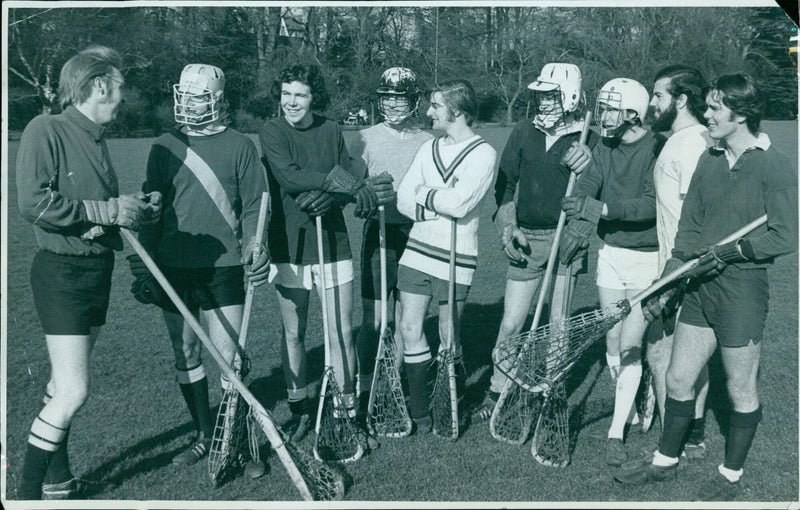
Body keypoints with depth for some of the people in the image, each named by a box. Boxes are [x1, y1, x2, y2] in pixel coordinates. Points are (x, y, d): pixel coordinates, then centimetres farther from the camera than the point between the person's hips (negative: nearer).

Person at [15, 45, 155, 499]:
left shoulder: (97, 137, 12)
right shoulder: (46, 129, -12)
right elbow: (33, 202, -22)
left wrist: (137, 209, 2)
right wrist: (107, 210, -21)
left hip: (98, 270, 8)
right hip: (62, 272, -8)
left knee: (64, 384, 16)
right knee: (74, 391, -10)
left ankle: (57, 477, 29)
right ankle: (28, 491, 8)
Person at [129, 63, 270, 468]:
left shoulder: (239, 146, 1)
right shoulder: (165, 147, 8)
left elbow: (254, 207, 2)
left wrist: (255, 249, -14)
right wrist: (142, 265, 5)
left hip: (224, 268, -3)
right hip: (174, 268, 3)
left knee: (228, 356, -3)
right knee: (185, 355, 10)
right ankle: (204, 434, 26)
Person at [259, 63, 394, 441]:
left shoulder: (331, 130, 6)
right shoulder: (272, 131, -3)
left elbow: (354, 176, -1)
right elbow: (289, 177, -20)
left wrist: (331, 195, -23)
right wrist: (344, 181, -25)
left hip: (332, 243, 2)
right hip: (289, 245, -1)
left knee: (342, 333, 3)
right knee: (293, 334, 10)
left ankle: (348, 407, 18)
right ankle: (300, 408, 27)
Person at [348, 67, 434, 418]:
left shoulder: (428, 142, 7)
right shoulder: (366, 139, 4)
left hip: (416, 233, 2)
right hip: (380, 233, -2)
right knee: (374, 318, -3)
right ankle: (365, 389, 11)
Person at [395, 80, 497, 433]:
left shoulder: (483, 153, -8)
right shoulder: (429, 148, 11)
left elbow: (458, 204, -21)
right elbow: (403, 200, 2)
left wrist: (424, 193, -6)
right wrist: (443, 202, -11)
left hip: (455, 257, -5)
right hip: (418, 249, 5)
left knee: (448, 335, 7)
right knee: (409, 328, 2)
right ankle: (419, 411, 14)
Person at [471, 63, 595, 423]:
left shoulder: (587, 140, -1)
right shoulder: (524, 132, 7)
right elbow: (505, 183, 10)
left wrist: (588, 164, -25)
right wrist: (508, 227, 1)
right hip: (527, 239, 2)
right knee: (511, 323, 2)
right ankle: (496, 393, 17)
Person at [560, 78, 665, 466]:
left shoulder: (658, 149, -14)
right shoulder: (603, 149, 5)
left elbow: (653, 204, -25)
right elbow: (585, 187, -8)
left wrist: (602, 209, -37)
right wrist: (579, 223, -27)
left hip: (648, 257, -5)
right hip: (611, 253, 6)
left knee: (630, 344, -6)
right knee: (613, 341, 11)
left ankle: (616, 432, 4)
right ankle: (629, 409, 32)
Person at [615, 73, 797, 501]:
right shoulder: (709, 160, 9)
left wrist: (730, 251, -21)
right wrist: (668, 279, 3)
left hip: (742, 289, -6)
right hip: (700, 287, 6)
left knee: (741, 390, 9)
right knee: (678, 379, 13)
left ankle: (731, 475, 28)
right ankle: (665, 461, 31)